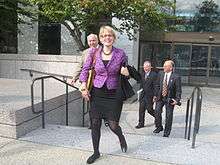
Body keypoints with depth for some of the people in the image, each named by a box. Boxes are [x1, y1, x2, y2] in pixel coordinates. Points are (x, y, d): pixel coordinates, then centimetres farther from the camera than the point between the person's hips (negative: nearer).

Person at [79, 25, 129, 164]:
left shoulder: (120, 54, -4)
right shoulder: (94, 52, -2)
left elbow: (126, 71, 10)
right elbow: (85, 69, 6)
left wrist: (126, 73, -14)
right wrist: (84, 88, -2)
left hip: (113, 94, -1)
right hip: (97, 93, 2)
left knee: (113, 125, 0)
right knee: (95, 124, 8)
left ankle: (121, 137, 38)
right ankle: (96, 152, 29)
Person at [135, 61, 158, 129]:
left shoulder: (154, 75, -10)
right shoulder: (142, 74, 11)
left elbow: (155, 86, -12)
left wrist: (155, 96, -15)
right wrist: (140, 92, 14)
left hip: (150, 96, -6)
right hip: (142, 95, 6)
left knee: (149, 109, 4)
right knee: (141, 109, 5)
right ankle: (141, 123, 15)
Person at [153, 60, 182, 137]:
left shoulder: (176, 77, -11)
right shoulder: (162, 75, 4)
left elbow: (178, 90, -9)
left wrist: (177, 100, -15)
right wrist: (156, 95, 8)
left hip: (170, 99, -4)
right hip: (160, 97, 4)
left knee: (168, 115, 4)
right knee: (157, 111, -7)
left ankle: (167, 131, 21)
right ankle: (159, 127, 16)